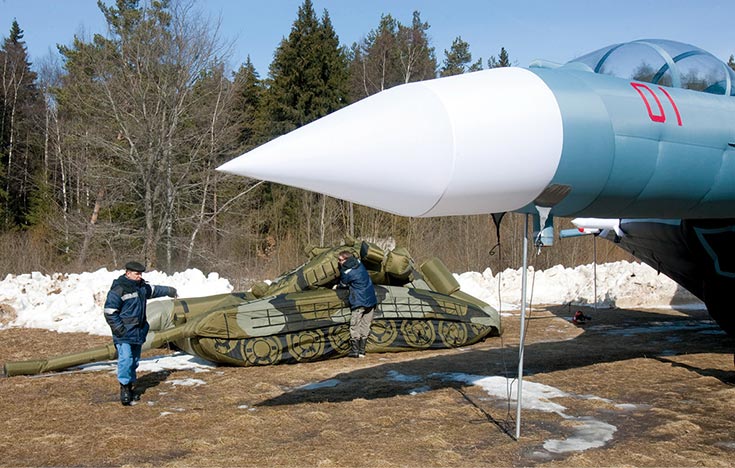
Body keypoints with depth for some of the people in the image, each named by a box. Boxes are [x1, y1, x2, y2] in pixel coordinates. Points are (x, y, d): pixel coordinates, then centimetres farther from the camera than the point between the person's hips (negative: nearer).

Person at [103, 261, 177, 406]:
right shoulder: (118, 289, -14)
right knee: (126, 359, -16)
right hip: (124, 334, -8)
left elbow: (153, 290, 33)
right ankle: (124, 388, -8)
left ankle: (130, 387, 22)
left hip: (138, 332, 8)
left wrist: (169, 291, 46)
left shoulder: (142, 286, 11)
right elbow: (110, 311, -14)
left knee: (135, 360, 12)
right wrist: (119, 328, -18)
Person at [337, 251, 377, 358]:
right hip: (371, 301, 7)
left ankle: (355, 351, 2)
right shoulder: (359, 264, 7)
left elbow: (343, 284, 4)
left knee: (354, 326, 2)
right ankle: (362, 351, 11)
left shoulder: (347, 273, -15)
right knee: (365, 326, 8)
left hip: (359, 302, -7)